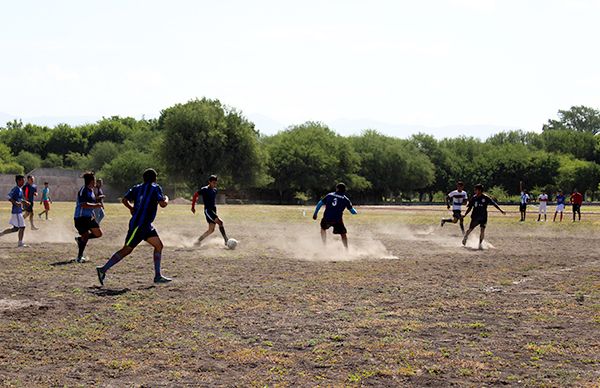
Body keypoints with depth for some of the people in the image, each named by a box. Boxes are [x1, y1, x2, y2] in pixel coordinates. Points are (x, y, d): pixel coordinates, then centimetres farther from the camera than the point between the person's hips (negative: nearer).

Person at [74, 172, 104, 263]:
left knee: (98, 234, 9)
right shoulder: (83, 191, -18)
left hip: (89, 217, 10)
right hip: (81, 217, -9)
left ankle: (80, 239, 23)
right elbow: (84, 205, -28)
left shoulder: (91, 190, 12)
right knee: (86, 236, -15)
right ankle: (79, 257, -6)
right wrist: (96, 205, -22)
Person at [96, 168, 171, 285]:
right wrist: (166, 199, 5)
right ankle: (103, 269, -2)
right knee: (126, 249, -5)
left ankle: (158, 276, 9)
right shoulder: (155, 188, -8)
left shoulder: (137, 188, 11)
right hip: (139, 225, -9)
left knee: (159, 246, 9)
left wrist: (131, 208, 21)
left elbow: (124, 200, 7)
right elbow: (163, 204, -15)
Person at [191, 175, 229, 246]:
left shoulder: (215, 190, 12)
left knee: (211, 230, 5)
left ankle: (198, 241, 15)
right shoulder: (204, 189, -9)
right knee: (220, 222, -22)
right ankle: (226, 240, -22)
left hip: (213, 210, 8)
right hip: (208, 210, -8)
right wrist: (193, 207, -1)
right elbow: (195, 195, -4)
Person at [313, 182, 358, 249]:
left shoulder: (329, 195, 10)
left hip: (327, 218, 2)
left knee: (323, 228, 30)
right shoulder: (345, 199, 5)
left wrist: (315, 213, 13)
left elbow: (320, 203, 7)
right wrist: (355, 212, 32)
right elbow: (352, 211, 8)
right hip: (337, 220, -1)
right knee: (343, 234, 13)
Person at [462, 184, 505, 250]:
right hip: (475, 217, 1)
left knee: (482, 230, -10)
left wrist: (500, 210, -11)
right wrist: (465, 214, -2)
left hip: (483, 218, -1)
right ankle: (465, 238, 33)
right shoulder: (474, 198, -2)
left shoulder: (486, 197, -9)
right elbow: (469, 207, 5)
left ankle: (480, 243, 3)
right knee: (470, 230, 4)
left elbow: (493, 203, -6)